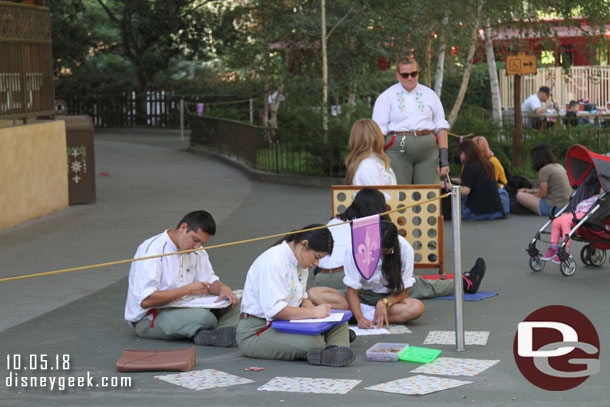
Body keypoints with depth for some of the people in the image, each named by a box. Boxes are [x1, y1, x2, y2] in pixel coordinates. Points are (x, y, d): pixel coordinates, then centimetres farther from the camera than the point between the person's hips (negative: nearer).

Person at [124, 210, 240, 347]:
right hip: (146, 319, -9)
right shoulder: (152, 250, -19)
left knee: (232, 307, -12)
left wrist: (223, 288, -11)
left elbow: (210, 280, 14)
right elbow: (146, 300, -25)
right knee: (204, 318, -36)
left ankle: (206, 335, -31)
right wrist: (188, 290, -25)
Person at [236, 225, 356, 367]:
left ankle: (337, 350, -35)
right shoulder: (274, 261, -21)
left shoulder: (299, 262, 10)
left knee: (339, 324, -9)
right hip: (256, 331, -10)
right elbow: (274, 310, -29)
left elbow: (301, 297, 20)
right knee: (311, 342, -37)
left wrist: (313, 308, -3)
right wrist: (313, 312, -23)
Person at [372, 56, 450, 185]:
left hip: (428, 151, 2)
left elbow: (441, 126, 14)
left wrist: (444, 159, 6)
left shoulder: (430, 95, 14)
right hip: (397, 151, -2)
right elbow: (379, 131, 2)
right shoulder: (386, 97, 6)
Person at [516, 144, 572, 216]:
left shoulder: (544, 170, -13)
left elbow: (543, 194, -11)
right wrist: (532, 191, 24)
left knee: (519, 196, -7)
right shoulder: (559, 166, 14)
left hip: (553, 207, -9)